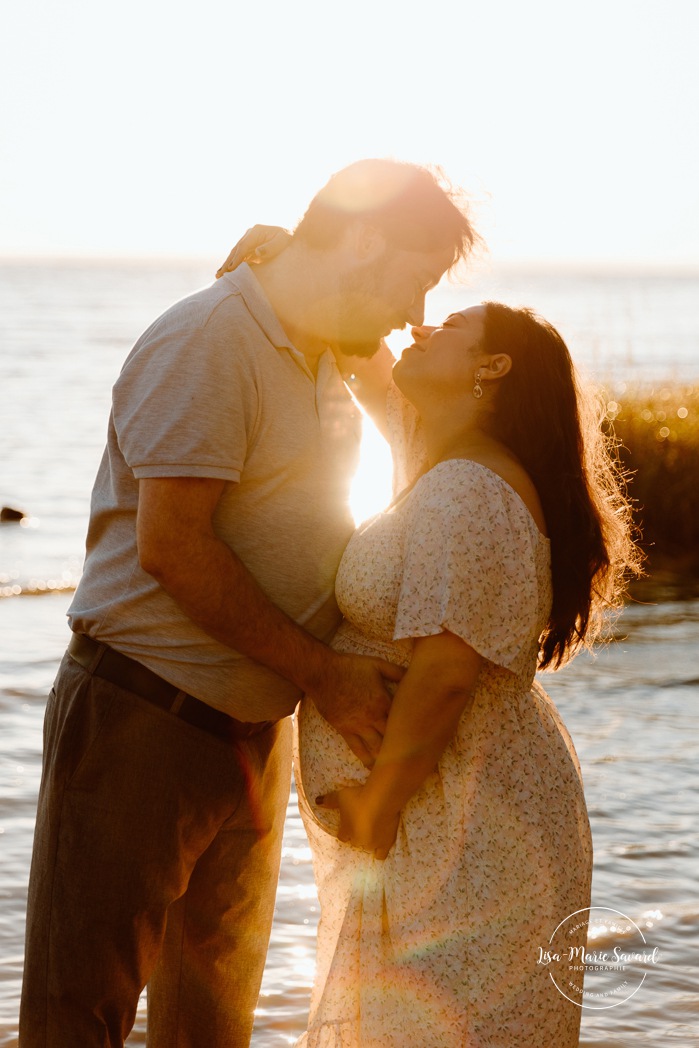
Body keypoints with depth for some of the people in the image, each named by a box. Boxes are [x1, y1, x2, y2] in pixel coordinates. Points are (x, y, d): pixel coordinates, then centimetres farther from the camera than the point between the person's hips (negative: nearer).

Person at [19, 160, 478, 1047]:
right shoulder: (207, 342, -15)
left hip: (255, 730, 9)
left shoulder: (325, 367, 13)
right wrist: (321, 674, -20)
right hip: (141, 719, -9)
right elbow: (171, 549, -23)